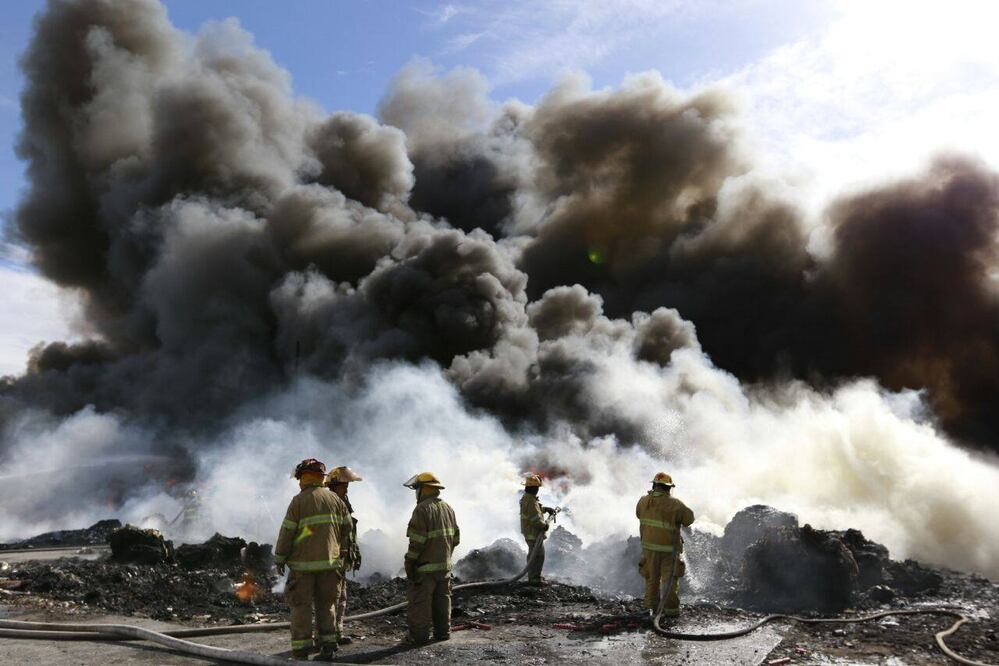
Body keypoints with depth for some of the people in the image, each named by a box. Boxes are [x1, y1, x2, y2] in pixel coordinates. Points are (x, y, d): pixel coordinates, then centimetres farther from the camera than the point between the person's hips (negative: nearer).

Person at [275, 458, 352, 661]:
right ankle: (327, 647, 14)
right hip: (330, 562, 4)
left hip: (303, 564, -4)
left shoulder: (299, 501, -7)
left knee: (301, 606, 3)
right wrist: (341, 552, 22)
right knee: (326, 606, 14)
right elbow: (346, 530, 11)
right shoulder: (336, 500, 7)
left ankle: (301, 652, 3)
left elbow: (286, 532, -7)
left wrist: (280, 559, 3)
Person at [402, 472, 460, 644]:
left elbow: (417, 541, -19)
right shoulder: (448, 508, 10)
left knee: (420, 601, 0)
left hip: (425, 566, -8)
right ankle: (443, 632, 20)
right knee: (442, 599, 14)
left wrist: (410, 562, -12)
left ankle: (419, 635, 4)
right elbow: (455, 537, 13)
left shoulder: (422, 509, -15)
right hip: (444, 565, 8)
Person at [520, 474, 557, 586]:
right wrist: (544, 525, -16)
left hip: (528, 531, 11)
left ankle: (532, 576, 30)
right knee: (539, 555, -7)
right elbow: (535, 518, -27)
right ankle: (535, 578, -7)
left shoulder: (526, 498, 9)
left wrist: (546, 509, 18)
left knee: (533, 554, 20)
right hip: (534, 532, -11)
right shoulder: (531, 501, -24)